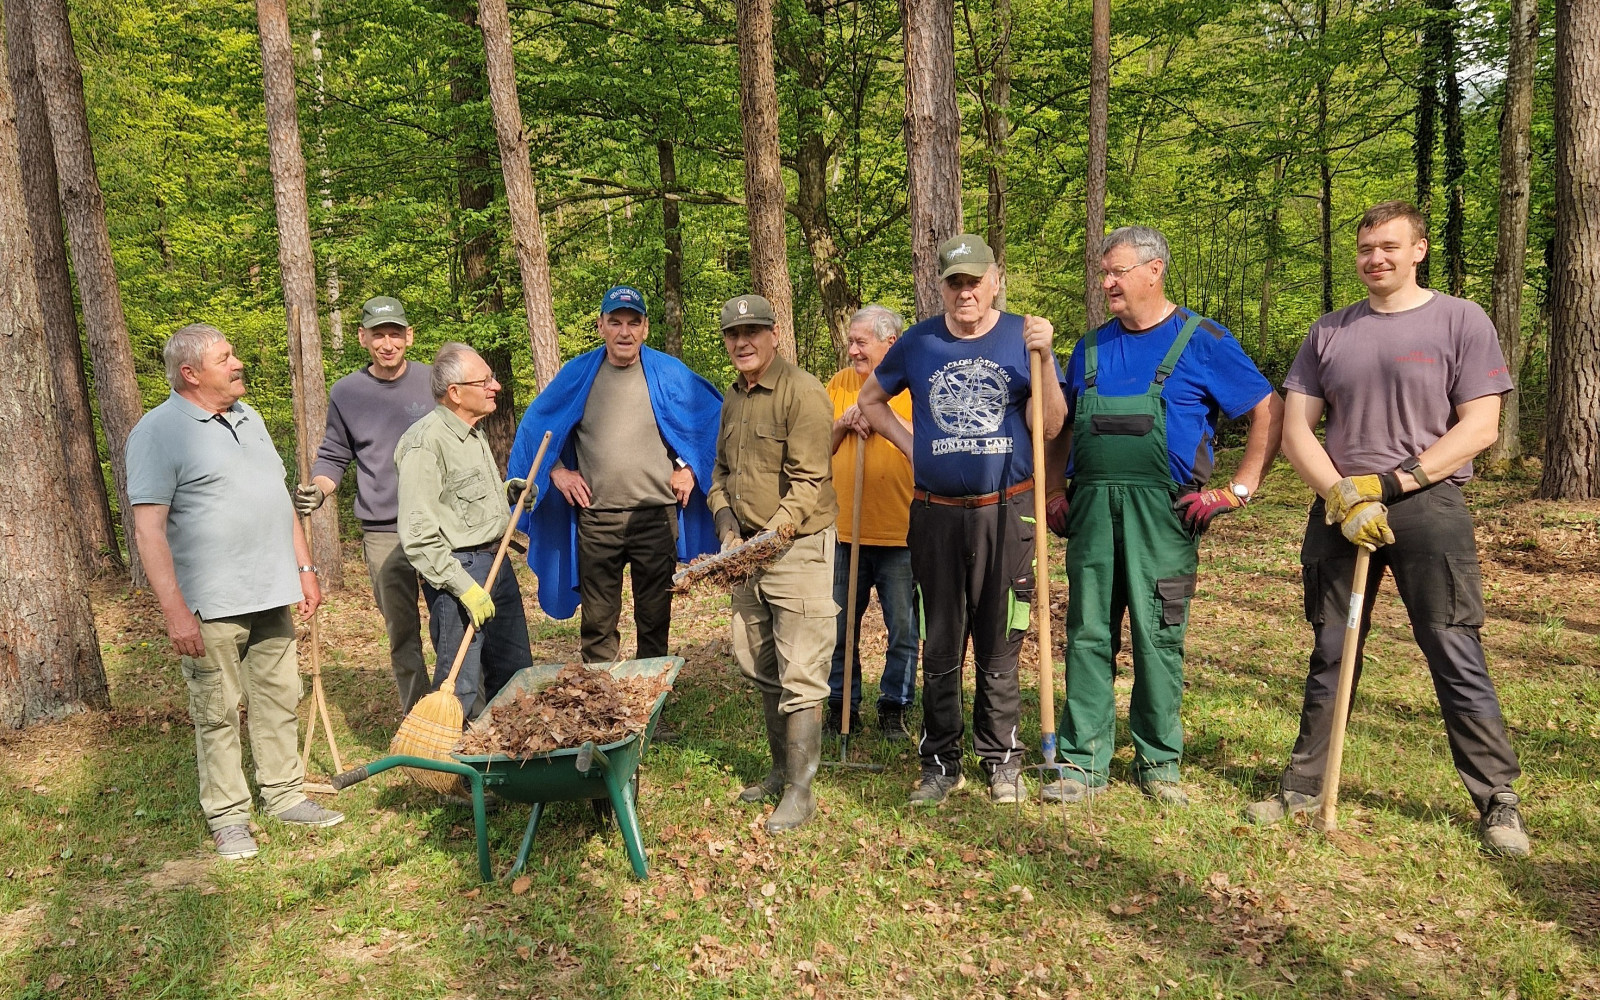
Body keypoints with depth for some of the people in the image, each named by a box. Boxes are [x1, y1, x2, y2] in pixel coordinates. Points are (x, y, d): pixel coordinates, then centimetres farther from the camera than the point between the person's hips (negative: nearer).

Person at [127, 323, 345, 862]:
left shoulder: (248, 417, 14)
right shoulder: (160, 430, -10)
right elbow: (149, 528, -15)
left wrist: (304, 567, 16)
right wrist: (174, 611, -20)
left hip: (272, 596, 7)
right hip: (212, 607, -7)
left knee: (280, 700, 13)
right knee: (218, 714, 3)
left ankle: (284, 794, 26)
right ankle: (227, 816, 16)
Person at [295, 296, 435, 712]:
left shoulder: (433, 381, 2)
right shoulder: (346, 392, 4)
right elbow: (334, 457, 9)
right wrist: (315, 490, -11)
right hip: (383, 533, 1)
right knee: (402, 634, 7)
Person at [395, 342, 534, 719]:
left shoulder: (474, 432, 13)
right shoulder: (425, 442, -17)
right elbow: (418, 535, -21)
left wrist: (506, 491, 10)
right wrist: (464, 587, -22)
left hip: (496, 560, 9)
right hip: (459, 568, -9)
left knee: (515, 671, 16)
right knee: (461, 685, -3)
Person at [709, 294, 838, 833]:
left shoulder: (801, 392, -13)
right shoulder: (732, 399, 13)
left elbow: (807, 482, -18)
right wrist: (726, 523, 1)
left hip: (797, 547, -8)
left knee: (800, 676, -5)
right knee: (761, 668, 17)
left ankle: (800, 790, 6)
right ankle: (781, 768, 32)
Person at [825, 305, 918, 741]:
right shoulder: (838, 385, 12)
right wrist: (842, 424, -5)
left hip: (901, 529, -4)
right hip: (844, 529, 4)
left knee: (903, 629, 5)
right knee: (838, 626, 10)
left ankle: (894, 708, 19)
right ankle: (841, 704, 24)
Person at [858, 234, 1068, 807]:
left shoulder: (1021, 337, 0)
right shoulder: (919, 343, 4)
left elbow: (1050, 428, -6)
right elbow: (871, 399, 19)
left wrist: (1043, 360, -18)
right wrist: (909, 444, 8)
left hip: (1005, 515, -1)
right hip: (936, 516, 2)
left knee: (999, 645, 6)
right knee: (940, 647, 9)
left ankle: (1002, 760, 21)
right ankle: (940, 763, 21)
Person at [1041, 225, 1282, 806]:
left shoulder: (1201, 341, 1)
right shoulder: (1090, 349, 16)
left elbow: (1270, 413, 1)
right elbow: (1063, 431, 23)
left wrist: (1238, 491, -5)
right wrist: (1052, 494, 12)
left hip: (1161, 512, -4)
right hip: (1090, 508, 4)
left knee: (1158, 639, 3)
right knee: (1087, 635, 5)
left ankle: (1159, 761, 19)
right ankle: (1083, 760, 15)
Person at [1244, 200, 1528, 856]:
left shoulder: (1460, 321, 1)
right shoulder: (1328, 333, 10)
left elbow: (1478, 427, -6)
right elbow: (1296, 429, 5)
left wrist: (1389, 485, -13)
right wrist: (1342, 496, -10)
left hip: (1429, 508, -3)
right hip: (1338, 512, 3)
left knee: (1456, 657, -2)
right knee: (1330, 655, 11)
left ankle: (1497, 800, 12)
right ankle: (1303, 788, 21)